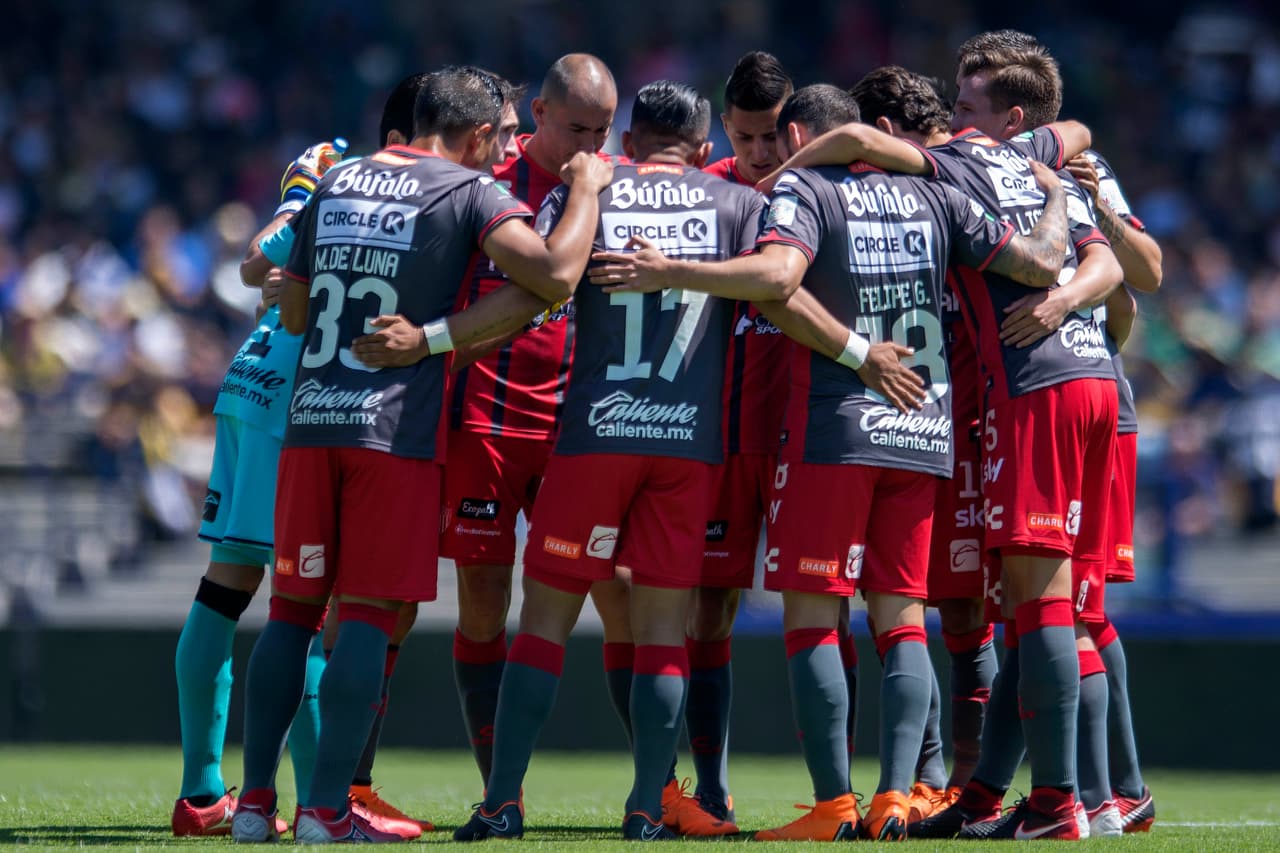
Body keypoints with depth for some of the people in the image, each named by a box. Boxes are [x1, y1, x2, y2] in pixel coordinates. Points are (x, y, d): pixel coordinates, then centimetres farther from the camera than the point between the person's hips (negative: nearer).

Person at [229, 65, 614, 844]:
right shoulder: (471, 193, -3)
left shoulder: (335, 184, 14)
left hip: (310, 422, 5)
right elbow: (553, 276, -17)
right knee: (368, 615, -2)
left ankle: (256, 800, 9)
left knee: (294, 609, 10)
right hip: (397, 426, -5)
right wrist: (587, 189, -2)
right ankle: (327, 808, -6)